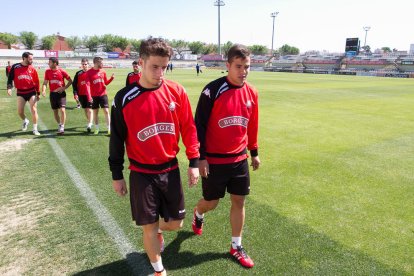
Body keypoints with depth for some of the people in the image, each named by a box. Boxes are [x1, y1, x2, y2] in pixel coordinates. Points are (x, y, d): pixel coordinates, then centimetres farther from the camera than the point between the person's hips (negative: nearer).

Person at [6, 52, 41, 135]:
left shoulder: (32, 69, 1)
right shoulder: (15, 67, -1)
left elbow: (37, 81, 5)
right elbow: (10, 78, 5)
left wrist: (38, 93, 6)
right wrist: (9, 87, -9)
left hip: (31, 92, -1)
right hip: (20, 93, 1)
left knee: (34, 110, -6)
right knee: (20, 111, 2)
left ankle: (35, 129, 3)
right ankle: (25, 121, 36)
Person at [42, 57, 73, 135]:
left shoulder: (62, 71, -6)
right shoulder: (47, 71, 4)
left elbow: (70, 81, 1)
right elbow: (45, 82, 3)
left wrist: (64, 88, -11)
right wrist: (43, 90, -15)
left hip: (61, 93, -4)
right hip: (52, 93, 4)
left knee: (62, 110, -14)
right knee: (55, 111, 10)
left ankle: (62, 127, -5)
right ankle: (59, 125, 28)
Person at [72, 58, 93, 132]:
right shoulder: (78, 73, 6)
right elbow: (74, 84, 8)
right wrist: (75, 93, -2)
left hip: (90, 94, -4)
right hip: (81, 95, 4)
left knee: (89, 110, -10)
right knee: (85, 110, 14)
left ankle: (89, 125, -8)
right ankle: (89, 122, 30)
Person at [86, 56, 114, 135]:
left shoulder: (103, 72, 5)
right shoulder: (89, 72, -6)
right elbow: (87, 85, -9)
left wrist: (111, 78, -5)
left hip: (103, 94, 2)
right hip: (94, 96, -2)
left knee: (106, 111, -2)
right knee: (95, 112, 8)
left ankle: (109, 128, 3)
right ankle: (97, 128, 21)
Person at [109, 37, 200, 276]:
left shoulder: (176, 91, -6)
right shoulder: (124, 98, -9)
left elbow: (188, 128, 1)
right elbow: (117, 139, -2)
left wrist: (194, 161, 0)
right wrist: (117, 175, 2)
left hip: (170, 169, 2)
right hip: (141, 173, -2)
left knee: (175, 223, 12)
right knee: (149, 227, 7)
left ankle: (158, 232, 48)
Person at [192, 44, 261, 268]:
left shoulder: (251, 93, 2)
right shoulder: (212, 91, -15)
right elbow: (199, 125, -13)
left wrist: (254, 153, 16)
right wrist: (201, 157, -14)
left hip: (240, 159, 5)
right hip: (214, 160, -4)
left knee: (239, 201, 10)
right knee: (211, 202, 10)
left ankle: (236, 246, 28)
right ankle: (198, 215, 47)